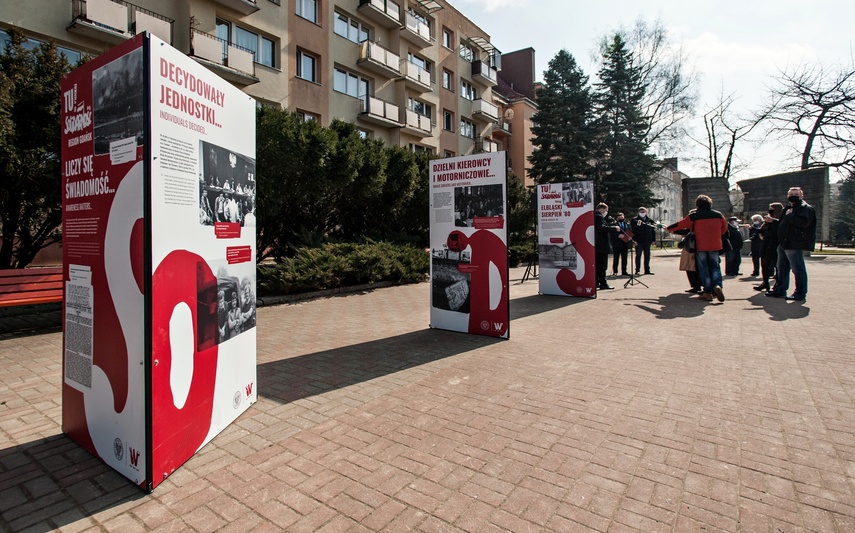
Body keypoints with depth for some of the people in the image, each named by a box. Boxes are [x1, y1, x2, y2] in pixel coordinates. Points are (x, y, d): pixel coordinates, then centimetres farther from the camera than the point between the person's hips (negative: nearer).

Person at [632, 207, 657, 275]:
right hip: (639, 241, -4)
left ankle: (647, 270, 14)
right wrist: (634, 240, -14)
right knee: (638, 256, -1)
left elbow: (653, 231, 14)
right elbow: (632, 231, -5)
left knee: (647, 256, 7)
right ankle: (637, 270, 4)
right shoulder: (635, 220, 1)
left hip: (647, 241, 4)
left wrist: (653, 240, 6)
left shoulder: (650, 221, 12)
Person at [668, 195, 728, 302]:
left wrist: (669, 228, 17)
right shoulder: (718, 215, 4)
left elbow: (680, 224, 1)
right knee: (715, 266, 13)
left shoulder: (693, 216, -7)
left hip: (700, 246, -2)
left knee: (703, 268, 5)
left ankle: (708, 292, 2)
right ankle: (717, 285, -12)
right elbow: (724, 229, 15)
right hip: (715, 246, 2)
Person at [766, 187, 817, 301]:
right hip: (784, 244, 10)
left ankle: (800, 293, 1)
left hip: (795, 245, -9)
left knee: (798, 269, -4)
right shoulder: (788, 209, 21)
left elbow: (803, 222, -24)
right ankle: (780, 290, 22)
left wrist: (790, 216, -15)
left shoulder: (806, 208, -6)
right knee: (782, 268, 14)